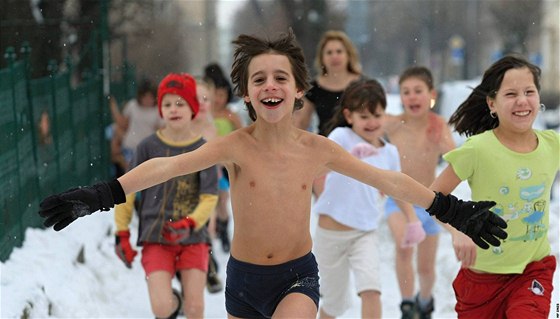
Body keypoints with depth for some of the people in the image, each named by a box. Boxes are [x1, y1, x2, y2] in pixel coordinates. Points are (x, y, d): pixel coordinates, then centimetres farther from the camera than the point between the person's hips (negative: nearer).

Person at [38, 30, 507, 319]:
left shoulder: (318, 149, -8)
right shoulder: (235, 146, -14)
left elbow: (387, 180, -2)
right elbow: (168, 166, -26)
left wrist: (450, 209, -3)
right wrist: (103, 195, -39)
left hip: (299, 275, -1)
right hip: (244, 278, 1)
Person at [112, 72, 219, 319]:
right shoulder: (148, 147, -1)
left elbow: (209, 198, -3)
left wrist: (190, 224, -21)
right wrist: (122, 234, 2)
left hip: (193, 237, 1)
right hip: (156, 240, -1)